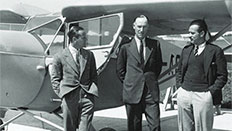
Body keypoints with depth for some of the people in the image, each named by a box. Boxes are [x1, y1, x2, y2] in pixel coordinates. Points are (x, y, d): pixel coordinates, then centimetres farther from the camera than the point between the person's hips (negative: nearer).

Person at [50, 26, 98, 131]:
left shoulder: (89, 55, 12)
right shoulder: (60, 57, 2)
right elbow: (55, 79, 4)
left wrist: (91, 91, 3)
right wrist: (62, 94, -5)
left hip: (87, 98, 2)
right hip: (69, 98, -2)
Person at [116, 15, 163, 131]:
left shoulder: (155, 45, 5)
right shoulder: (126, 46, 0)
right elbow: (120, 69, 9)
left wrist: (151, 80, 11)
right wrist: (128, 83, 5)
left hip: (151, 92, 1)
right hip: (132, 92, -1)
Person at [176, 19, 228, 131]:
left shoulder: (216, 51, -2)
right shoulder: (186, 50, 12)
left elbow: (222, 76, -3)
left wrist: (211, 92, -9)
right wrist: (180, 85, 8)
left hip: (203, 96, -4)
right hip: (184, 93, 4)